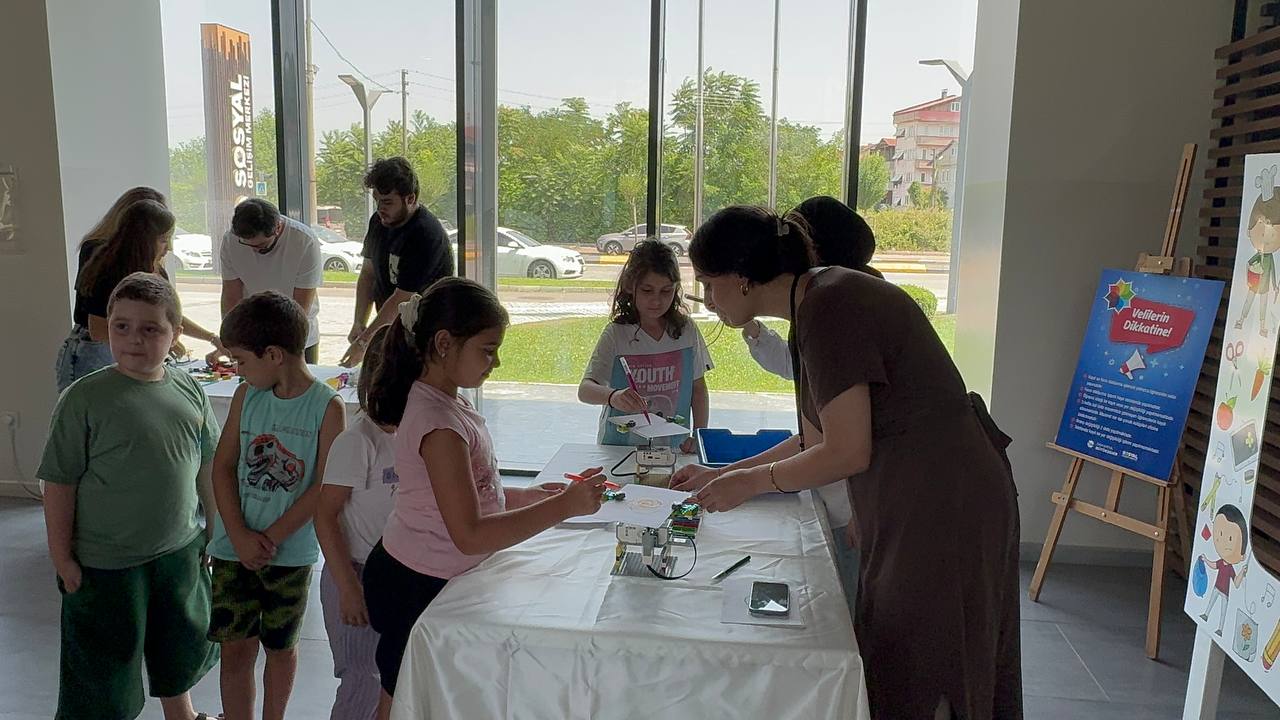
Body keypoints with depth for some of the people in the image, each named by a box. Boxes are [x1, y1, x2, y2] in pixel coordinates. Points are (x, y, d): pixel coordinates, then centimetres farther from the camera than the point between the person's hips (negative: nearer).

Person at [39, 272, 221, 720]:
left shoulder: (189, 391, -4)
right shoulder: (84, 399, -17)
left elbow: (207, 466, 8)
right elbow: (60, 484, -12)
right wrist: (62, 558, -11)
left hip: (179, 551, 5)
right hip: (105, 565, -5)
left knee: (182, 648, 25)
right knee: (106, 666, 12)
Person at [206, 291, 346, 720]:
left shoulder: (327, 406, -13)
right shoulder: (245, 396, -1)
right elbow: (222, 467, -1)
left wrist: (270, 538, -14)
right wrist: (241, 536, -12)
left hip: (291, 552, -2)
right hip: (234, 548, 3)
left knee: (281, 646, 15)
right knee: (235, 648, 6)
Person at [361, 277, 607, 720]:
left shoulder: (443, 401, 3)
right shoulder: (440, 422, -26)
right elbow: (470, 535, -29)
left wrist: (528, 496, 1)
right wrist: (563, 507, -28)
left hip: (435, 581, 9)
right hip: (416, 588, -9)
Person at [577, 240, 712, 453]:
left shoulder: (686, 330, 4)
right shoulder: (616, 334, -5)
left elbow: (698, 388, 12)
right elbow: (585, 390, -13)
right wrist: (612, 396, -34)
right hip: (619, 449, -2)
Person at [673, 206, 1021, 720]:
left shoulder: (829, 306, -20)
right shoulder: (815, 304, 9)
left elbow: (847, 452, -20)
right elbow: (816, 439, 15)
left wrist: (749, 483, -7)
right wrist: (719, 475, 16)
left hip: (942, 508, -10)